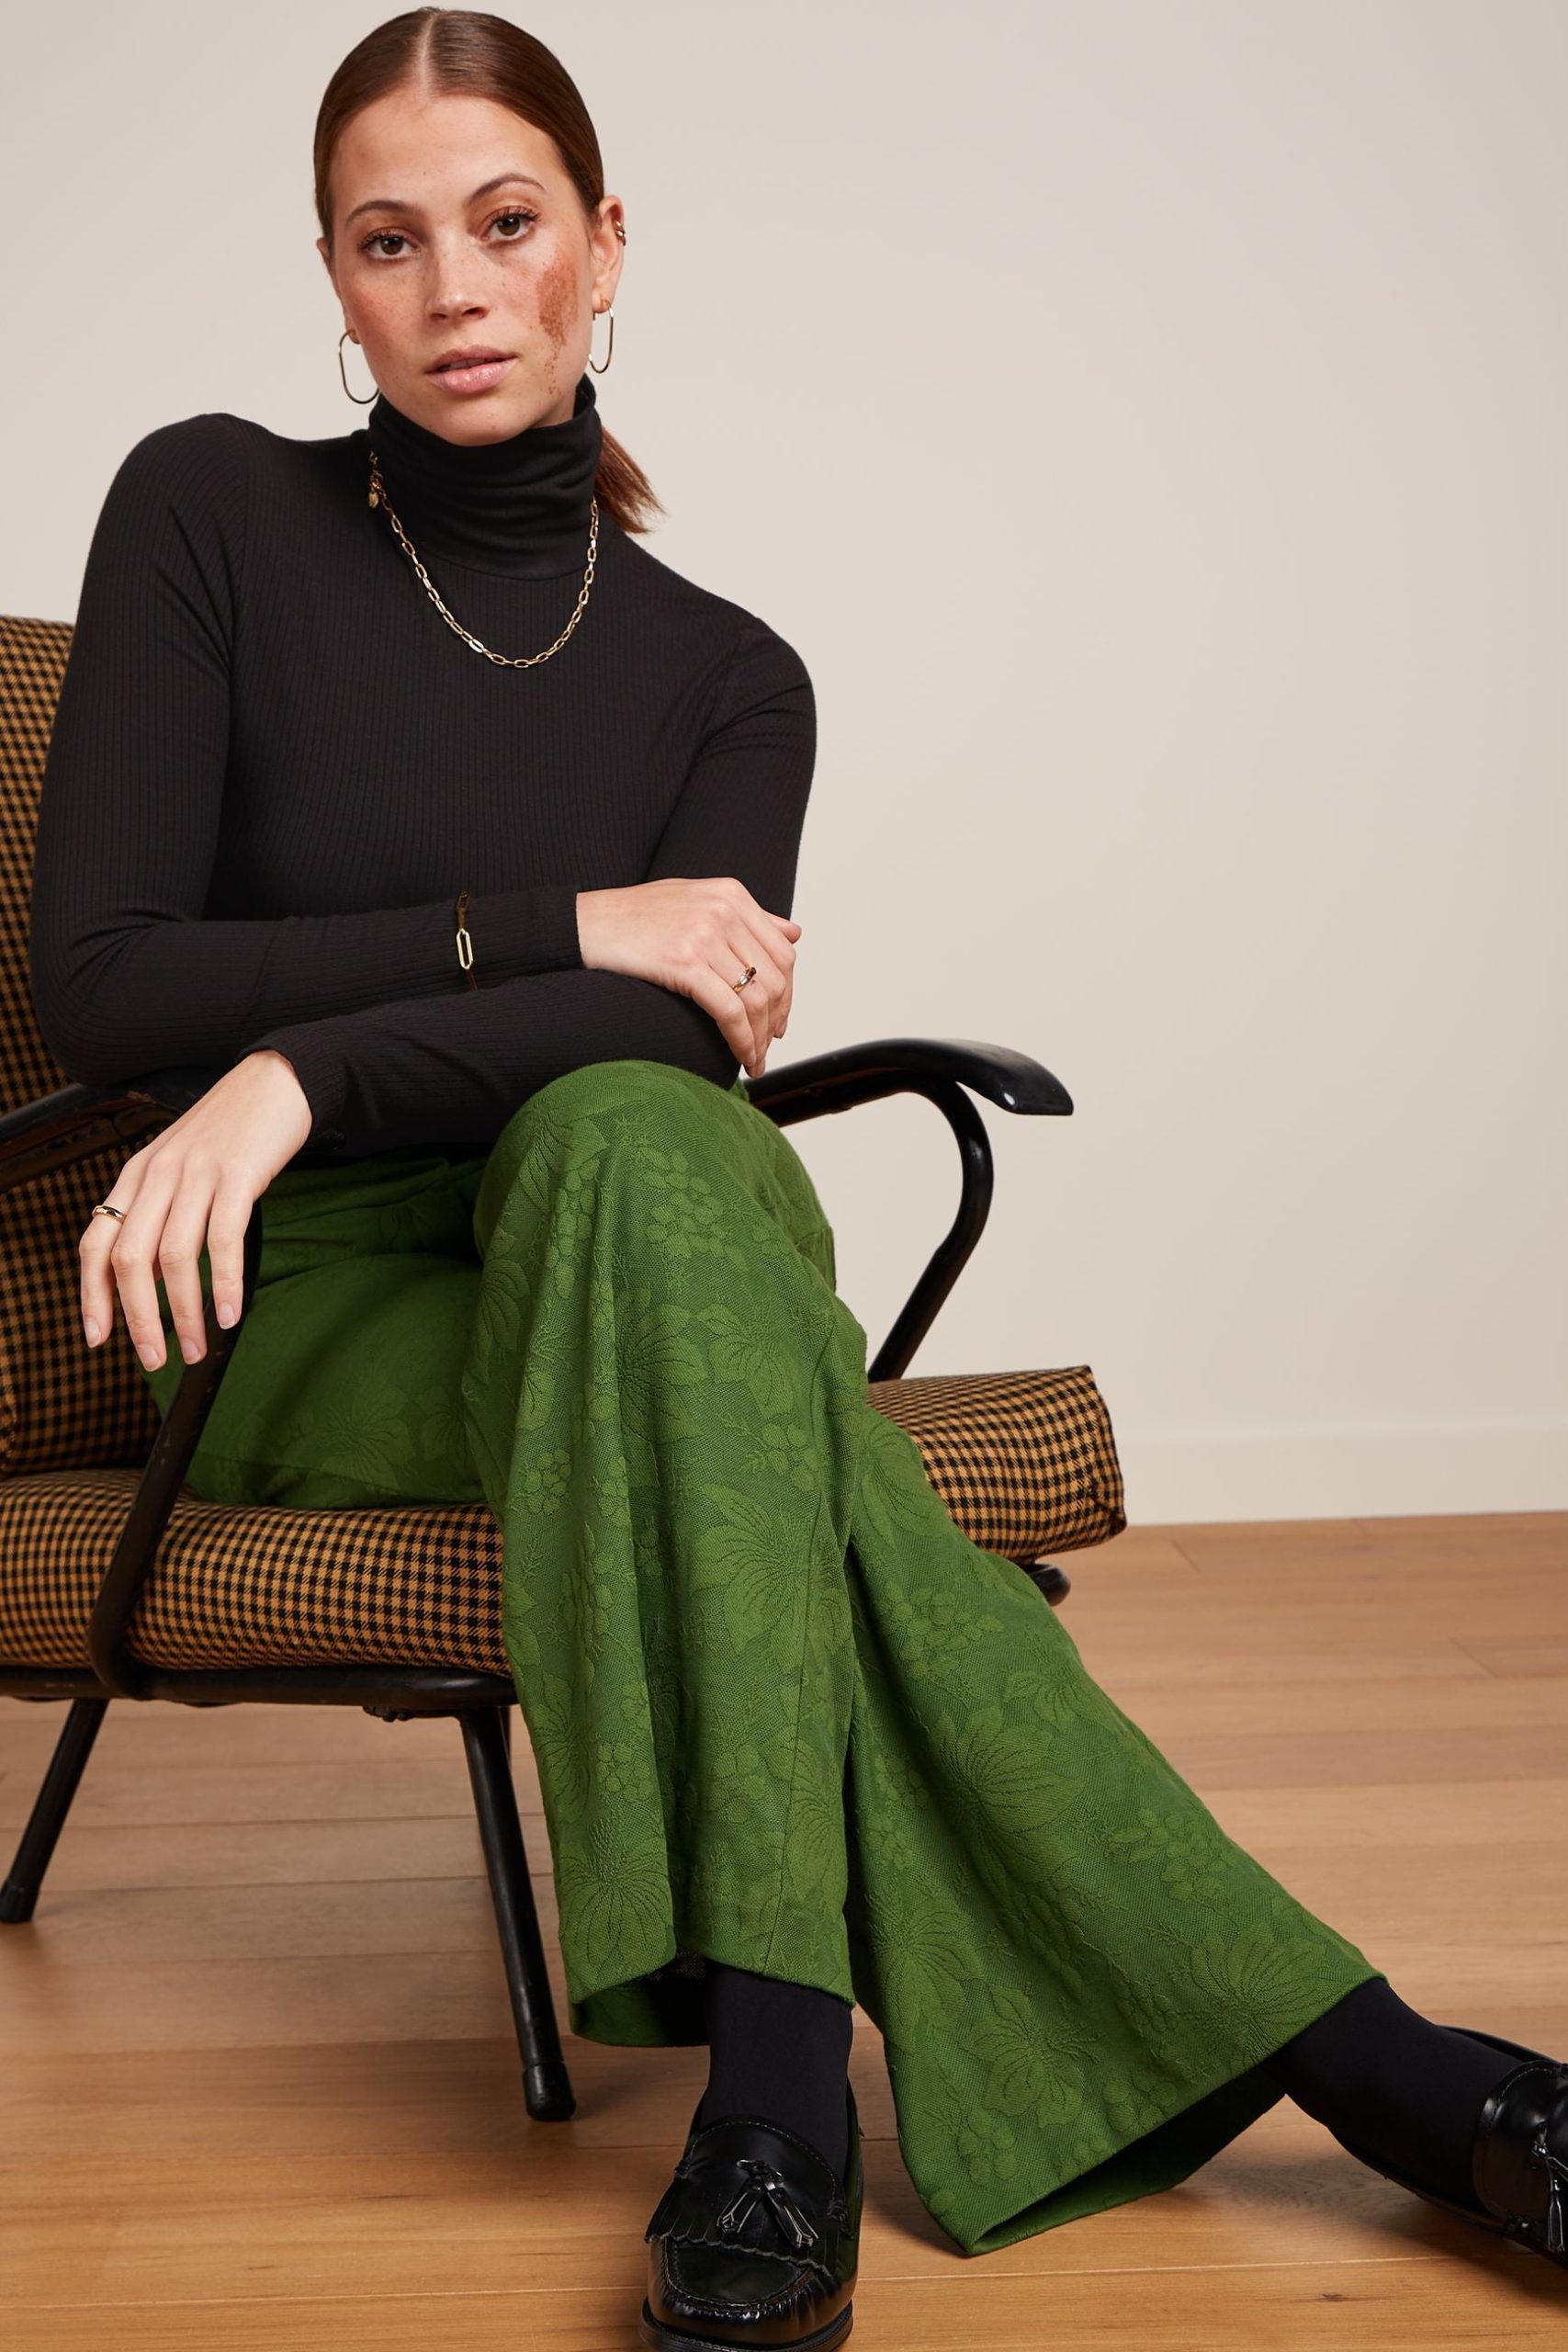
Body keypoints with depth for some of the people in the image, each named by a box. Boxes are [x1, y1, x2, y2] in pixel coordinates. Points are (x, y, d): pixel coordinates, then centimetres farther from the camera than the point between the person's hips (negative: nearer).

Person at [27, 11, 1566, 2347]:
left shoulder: (722, 673, 7)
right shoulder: (214, 514, 1)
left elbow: (690, 1032, -11)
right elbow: (102, 985, -8)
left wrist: (311, 1069, -29)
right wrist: (563, 932, -13)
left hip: (615, 1258, 2)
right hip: (306, 1302, -2)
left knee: (630, 1144, -37)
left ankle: (776, 2082, -45)